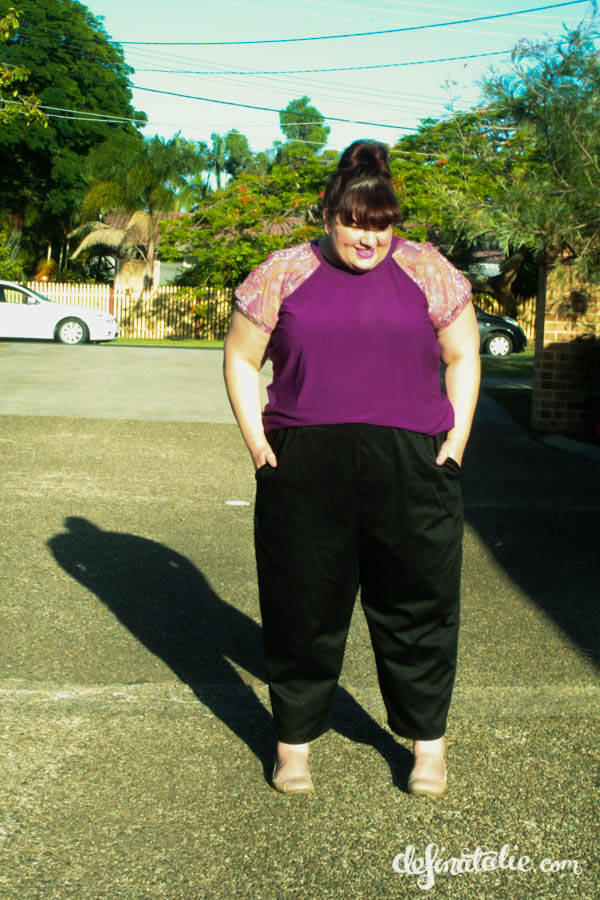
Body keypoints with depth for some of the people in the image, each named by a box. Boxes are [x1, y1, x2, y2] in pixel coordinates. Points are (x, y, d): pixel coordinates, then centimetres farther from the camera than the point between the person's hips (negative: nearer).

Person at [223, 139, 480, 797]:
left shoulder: (428, 271, 7)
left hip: (411, 468, 0)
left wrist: (456, 440, 2)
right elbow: (240, 356, 11)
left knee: (417, 606, 7)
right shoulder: (283, 273, 6)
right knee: (302, 606, 7)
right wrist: (256, 440, 1)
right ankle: (295, 741, 25)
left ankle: (428, 741, 26)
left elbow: (462, 356, 12)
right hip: (305, 468, 0)